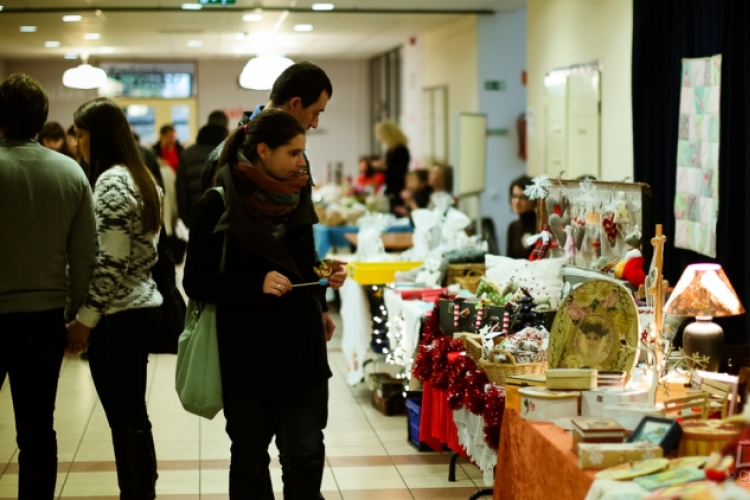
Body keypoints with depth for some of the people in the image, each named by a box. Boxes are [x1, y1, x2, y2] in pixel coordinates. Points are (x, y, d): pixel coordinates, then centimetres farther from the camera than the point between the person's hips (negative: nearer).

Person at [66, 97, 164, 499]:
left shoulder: (110, 182, -15)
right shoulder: (142, 178, 13)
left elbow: (111, 262, -20)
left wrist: (84, 319, -14)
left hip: (118, 315, -10)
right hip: (144, 305, 10)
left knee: (124, 422, -3)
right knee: (135, 416, 15)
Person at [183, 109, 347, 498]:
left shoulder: (296, 199, 6)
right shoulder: (219, 206, -9)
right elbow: (197, 283, -10)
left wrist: (326, 278, -2)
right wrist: (257, 284, -22)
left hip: (301, 348, 4)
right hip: (246, 353, -4)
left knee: (307, 453, 1)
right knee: (250, 458, 9)